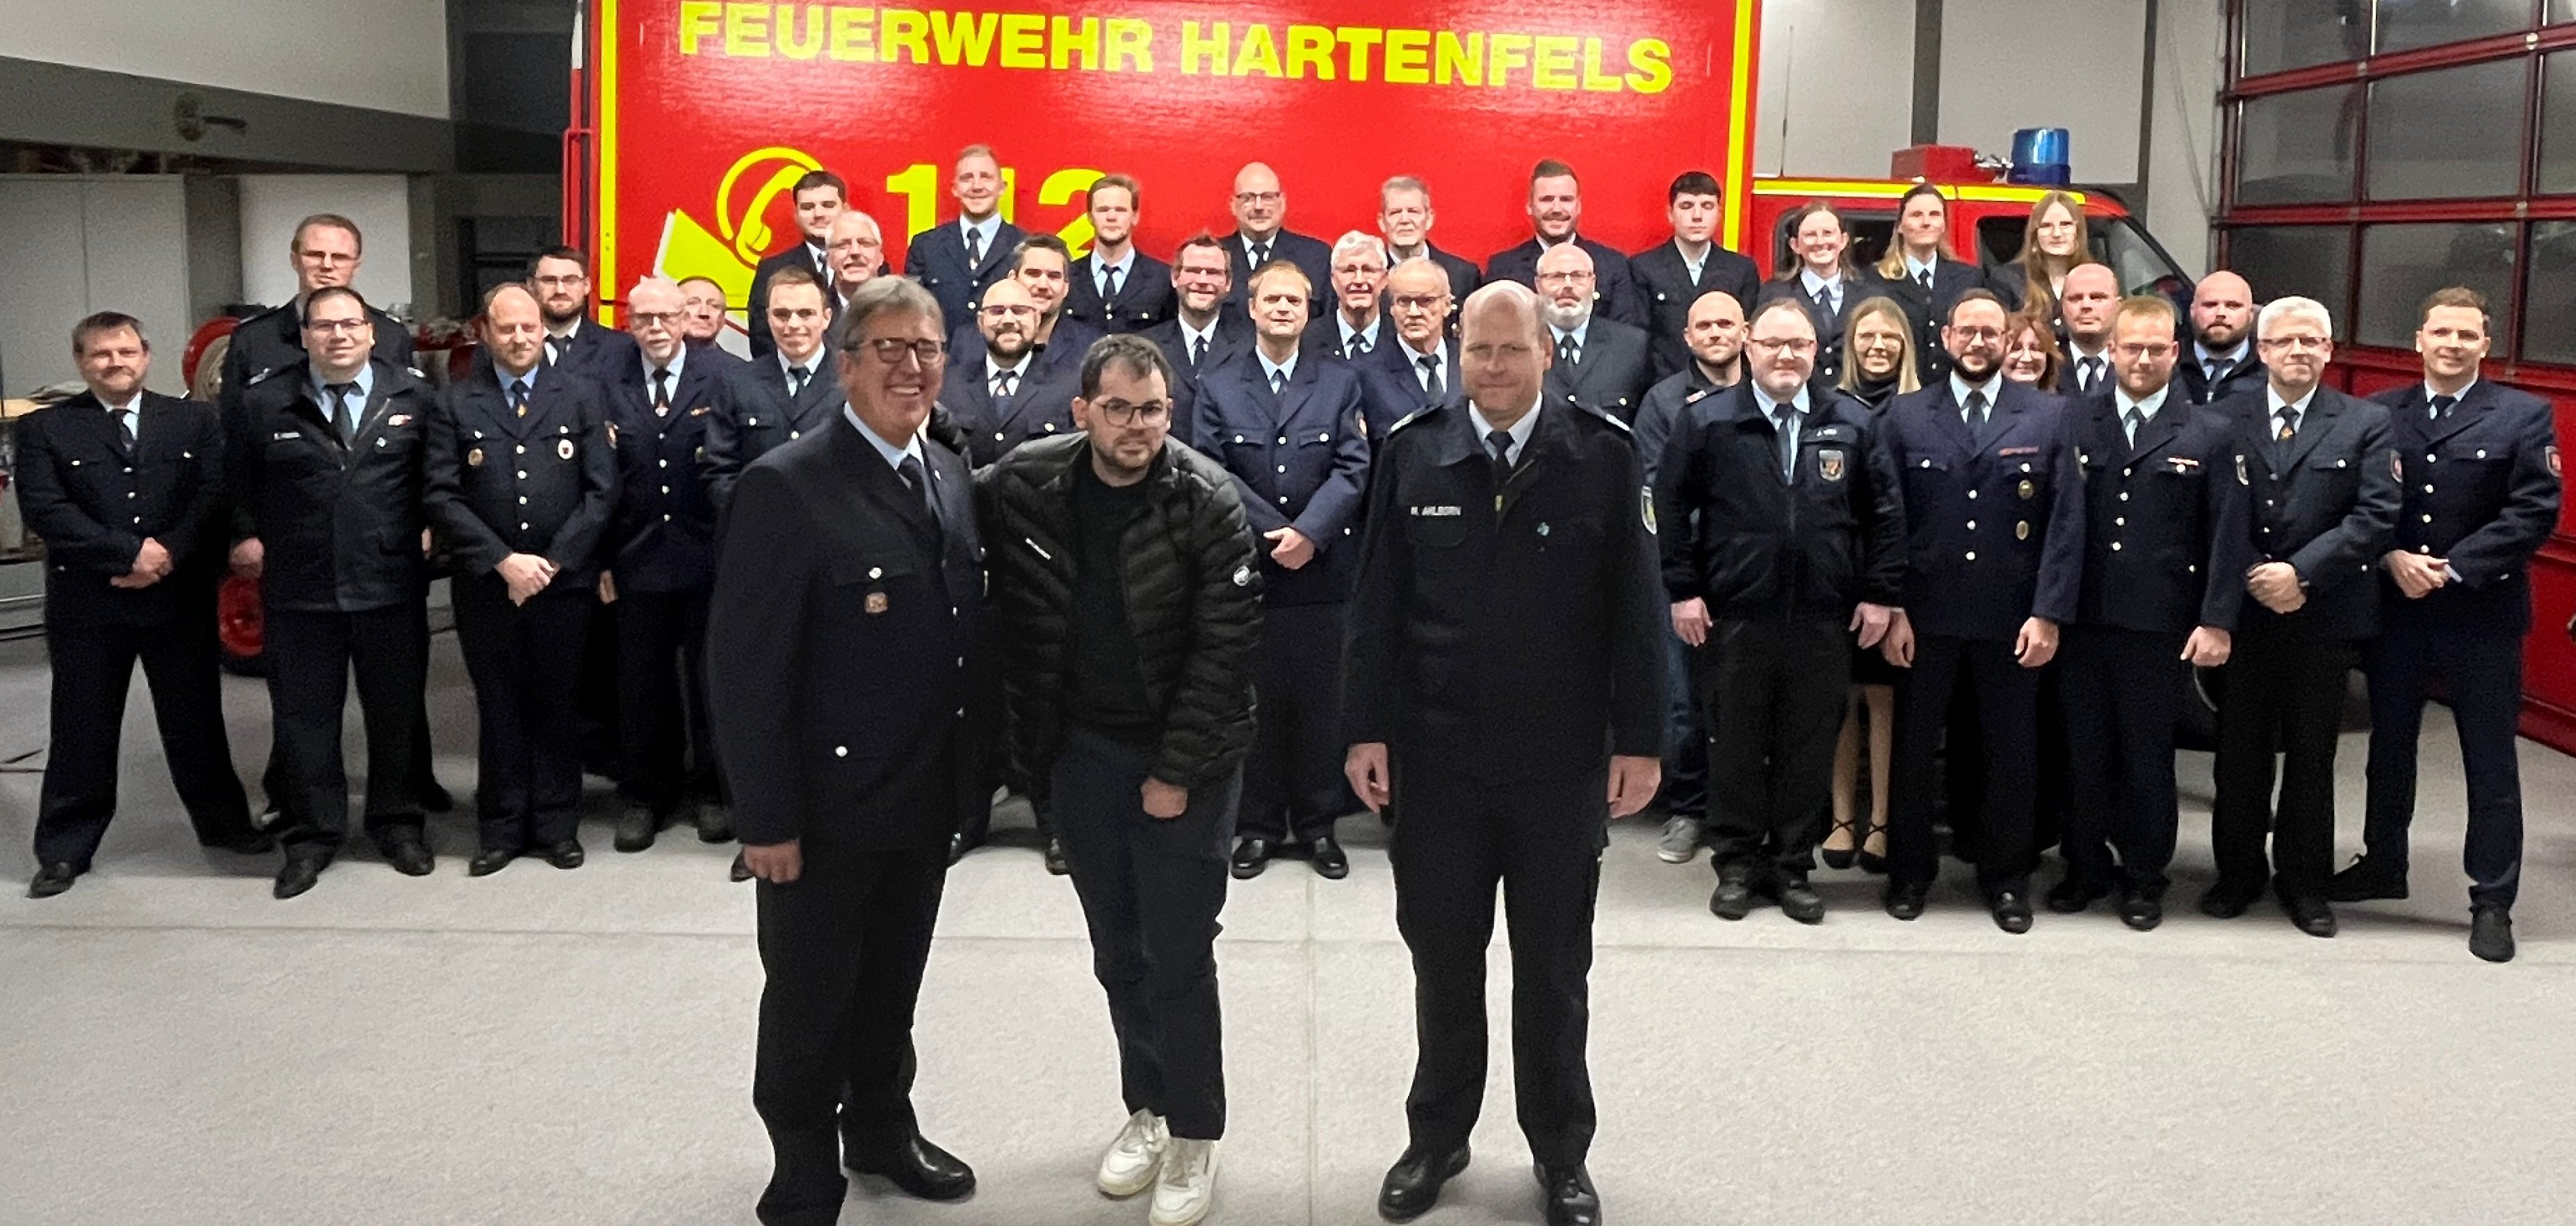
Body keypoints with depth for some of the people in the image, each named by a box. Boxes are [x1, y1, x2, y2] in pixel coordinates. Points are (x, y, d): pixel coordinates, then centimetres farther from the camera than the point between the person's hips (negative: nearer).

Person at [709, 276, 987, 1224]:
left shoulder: (951, 476, 6)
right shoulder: (786, 488, -17)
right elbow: (744, 669, -18)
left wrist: (976, 764, 7)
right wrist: (765, 817, -18)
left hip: (930, 797, 6)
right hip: (830, 804, -6)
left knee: (893, 984, 22)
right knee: (809, 1000, 11)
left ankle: (882, 1127, 42)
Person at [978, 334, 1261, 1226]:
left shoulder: (1208, 501, -15)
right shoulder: (1025, 487, -6)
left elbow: (1226, 648, -15)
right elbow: (1013, 615, 7)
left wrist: (1175, 773, -14)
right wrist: (1024, 734, 1)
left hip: (1185, 757, -3)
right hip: (1081, 749, 4)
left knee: (1179, 956, 0)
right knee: (1117, 951, 14)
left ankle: (1194, 1135, 18)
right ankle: (1146, 1108, 32)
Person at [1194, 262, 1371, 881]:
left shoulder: (1340, 382, 7)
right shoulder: (1218, 388, 8)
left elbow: (1353, 469, -2)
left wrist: (1309, 533, -15)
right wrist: (1275, 535, -12)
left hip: (1322, 572, 0)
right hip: (1245, 570, 0)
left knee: (1320, 701, 5)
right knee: (1254, 702, 5)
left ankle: (1318, 824, 16)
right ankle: (1259, 825, 15)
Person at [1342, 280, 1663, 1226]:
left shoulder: (1604, 457, -5)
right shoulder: (1412, 453, -1)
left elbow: (1635, 610, -4)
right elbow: (1376, 605, 0)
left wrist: (1640, 740, -5)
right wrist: (1367, 729, -2)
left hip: (1561, 763, -1)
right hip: (1435, 758, 1)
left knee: (1555, 969, 13)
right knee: (1442, 960, 14)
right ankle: (1436, 1137, 32)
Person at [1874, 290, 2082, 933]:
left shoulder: (2048, 417, 2)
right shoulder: (1906, 416, 3)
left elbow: (2065, 522, -2)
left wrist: (2048, 614, -8)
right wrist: (1890, 609, -5)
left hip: (2012, 619, 0)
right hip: (1925, 614, 0)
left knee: (2012, 752, 9)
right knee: (1912, 747, 9)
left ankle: (2006, 876, 24)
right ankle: (1910, 869, 25)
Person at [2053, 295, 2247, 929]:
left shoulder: (2210, 434, 2)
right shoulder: (2072, 420, 4)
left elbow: (2227, 537, 0)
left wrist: (2217, 621, -6)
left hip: (2160, 626, -1)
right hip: (2082, 618, 1)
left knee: (2148, 755, 9)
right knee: (2083, 751, 10)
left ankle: (2144, 876, 23)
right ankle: (2086, 866, 25)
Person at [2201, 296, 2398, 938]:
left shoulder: (2366, 422, 1)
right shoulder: (2225, 417, 3)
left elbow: (2376, 515, -8)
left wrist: (2300, 572, -16)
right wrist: (2252, 577, -13)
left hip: (2324, 615, -1)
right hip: (2243, 613, 1)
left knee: (2311, 754, 9)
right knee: (2240, 750, 9)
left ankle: (2304, 879, 21)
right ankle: (2239, 871, 22)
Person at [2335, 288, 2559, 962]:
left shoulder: (2523, 416, -3)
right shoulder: (2381, 413, 4)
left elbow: (2534, 511, -11)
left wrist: (2453, 568, -17)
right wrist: (2392, 559, -14)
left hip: (2483, 613, -3)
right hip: (2395, 608, 3)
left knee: (2490, 762, 4)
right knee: (2389, 746, 17)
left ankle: (2492, 900, 14)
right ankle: (2382, 864, 33)